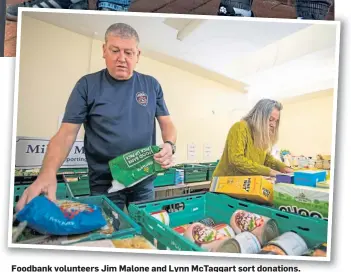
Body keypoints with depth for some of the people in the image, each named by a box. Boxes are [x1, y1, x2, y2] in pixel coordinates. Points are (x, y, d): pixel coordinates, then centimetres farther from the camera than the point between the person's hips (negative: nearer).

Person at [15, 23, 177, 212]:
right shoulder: (87, 85, -4)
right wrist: (48, 173, -24)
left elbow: (167, 124, 6)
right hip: (104, 183, -2)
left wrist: (169, 145, -17)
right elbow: (66, 134, -8)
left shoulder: (151, 85, 2)